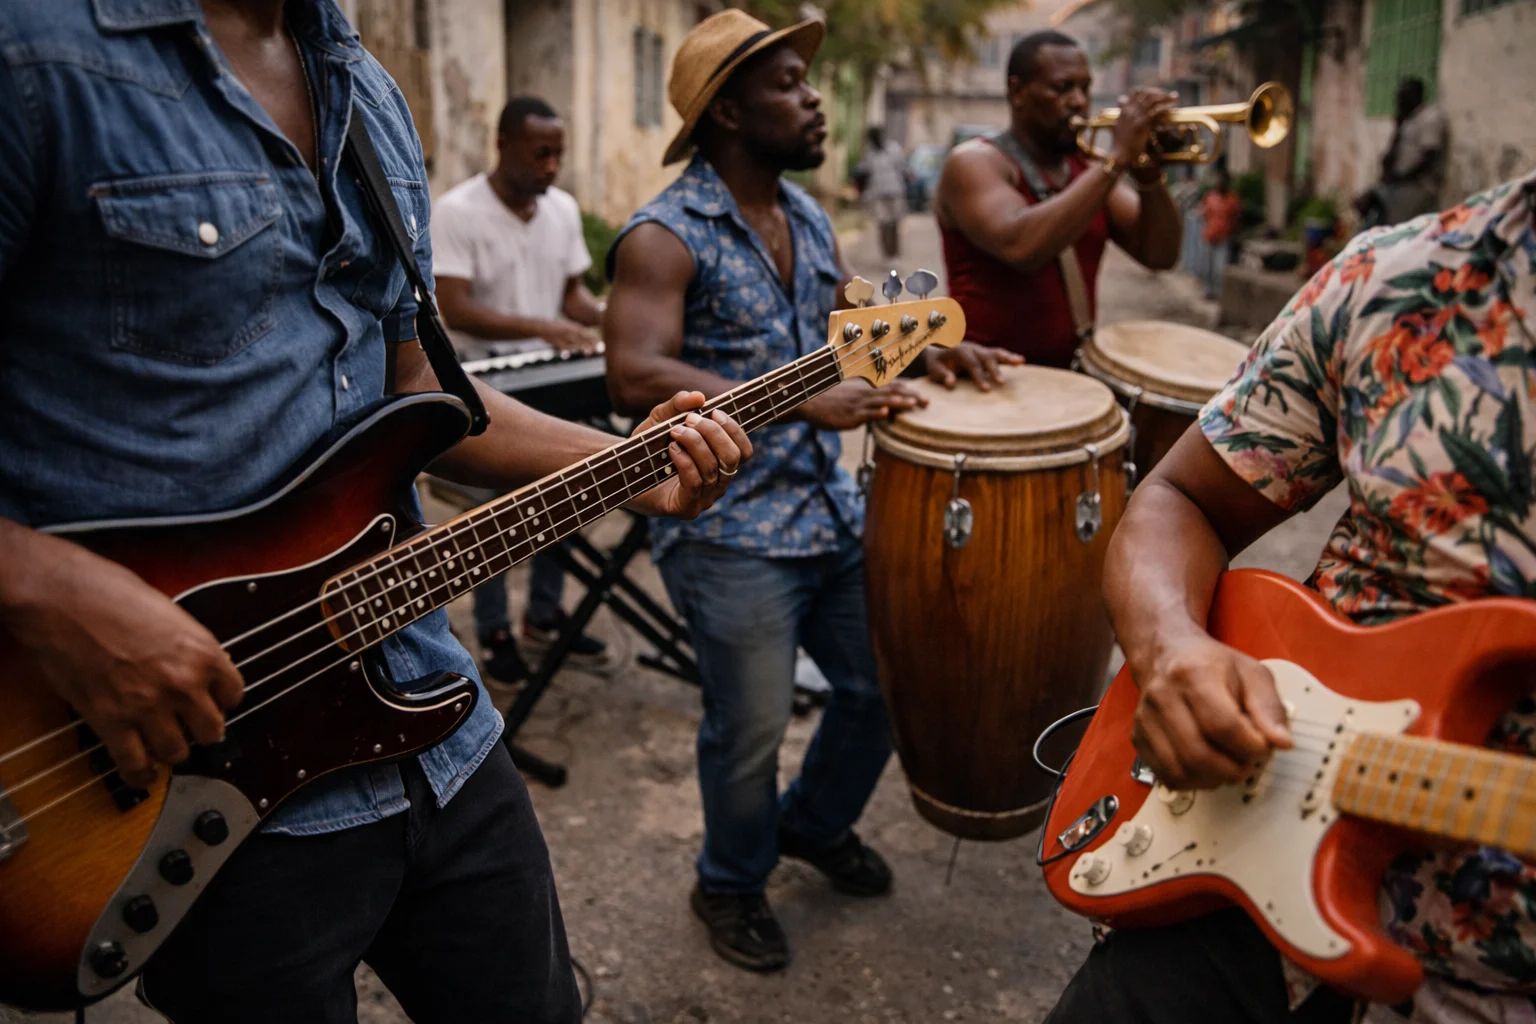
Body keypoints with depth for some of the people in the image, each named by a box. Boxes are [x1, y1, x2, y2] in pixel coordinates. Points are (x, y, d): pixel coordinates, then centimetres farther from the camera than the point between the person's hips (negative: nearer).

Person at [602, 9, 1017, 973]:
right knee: (752, 728, 2)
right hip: (731, 532, -7)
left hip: (834, 512, 8)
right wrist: (802, 401, -32)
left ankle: (816, 823, 44)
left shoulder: (810, 219, 12)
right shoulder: (666, 236, -13)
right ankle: (732, 884, 32)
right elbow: (636, 376, -26)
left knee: (885, 687, 15)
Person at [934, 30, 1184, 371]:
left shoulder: (1088, 167, 11)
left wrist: (1148, 172, -12)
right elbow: (1020, 246, -26)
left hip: (1075, 368, 6)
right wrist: (1117, 158, -22)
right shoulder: (975, 162, -7)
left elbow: (1160, 254, 3)